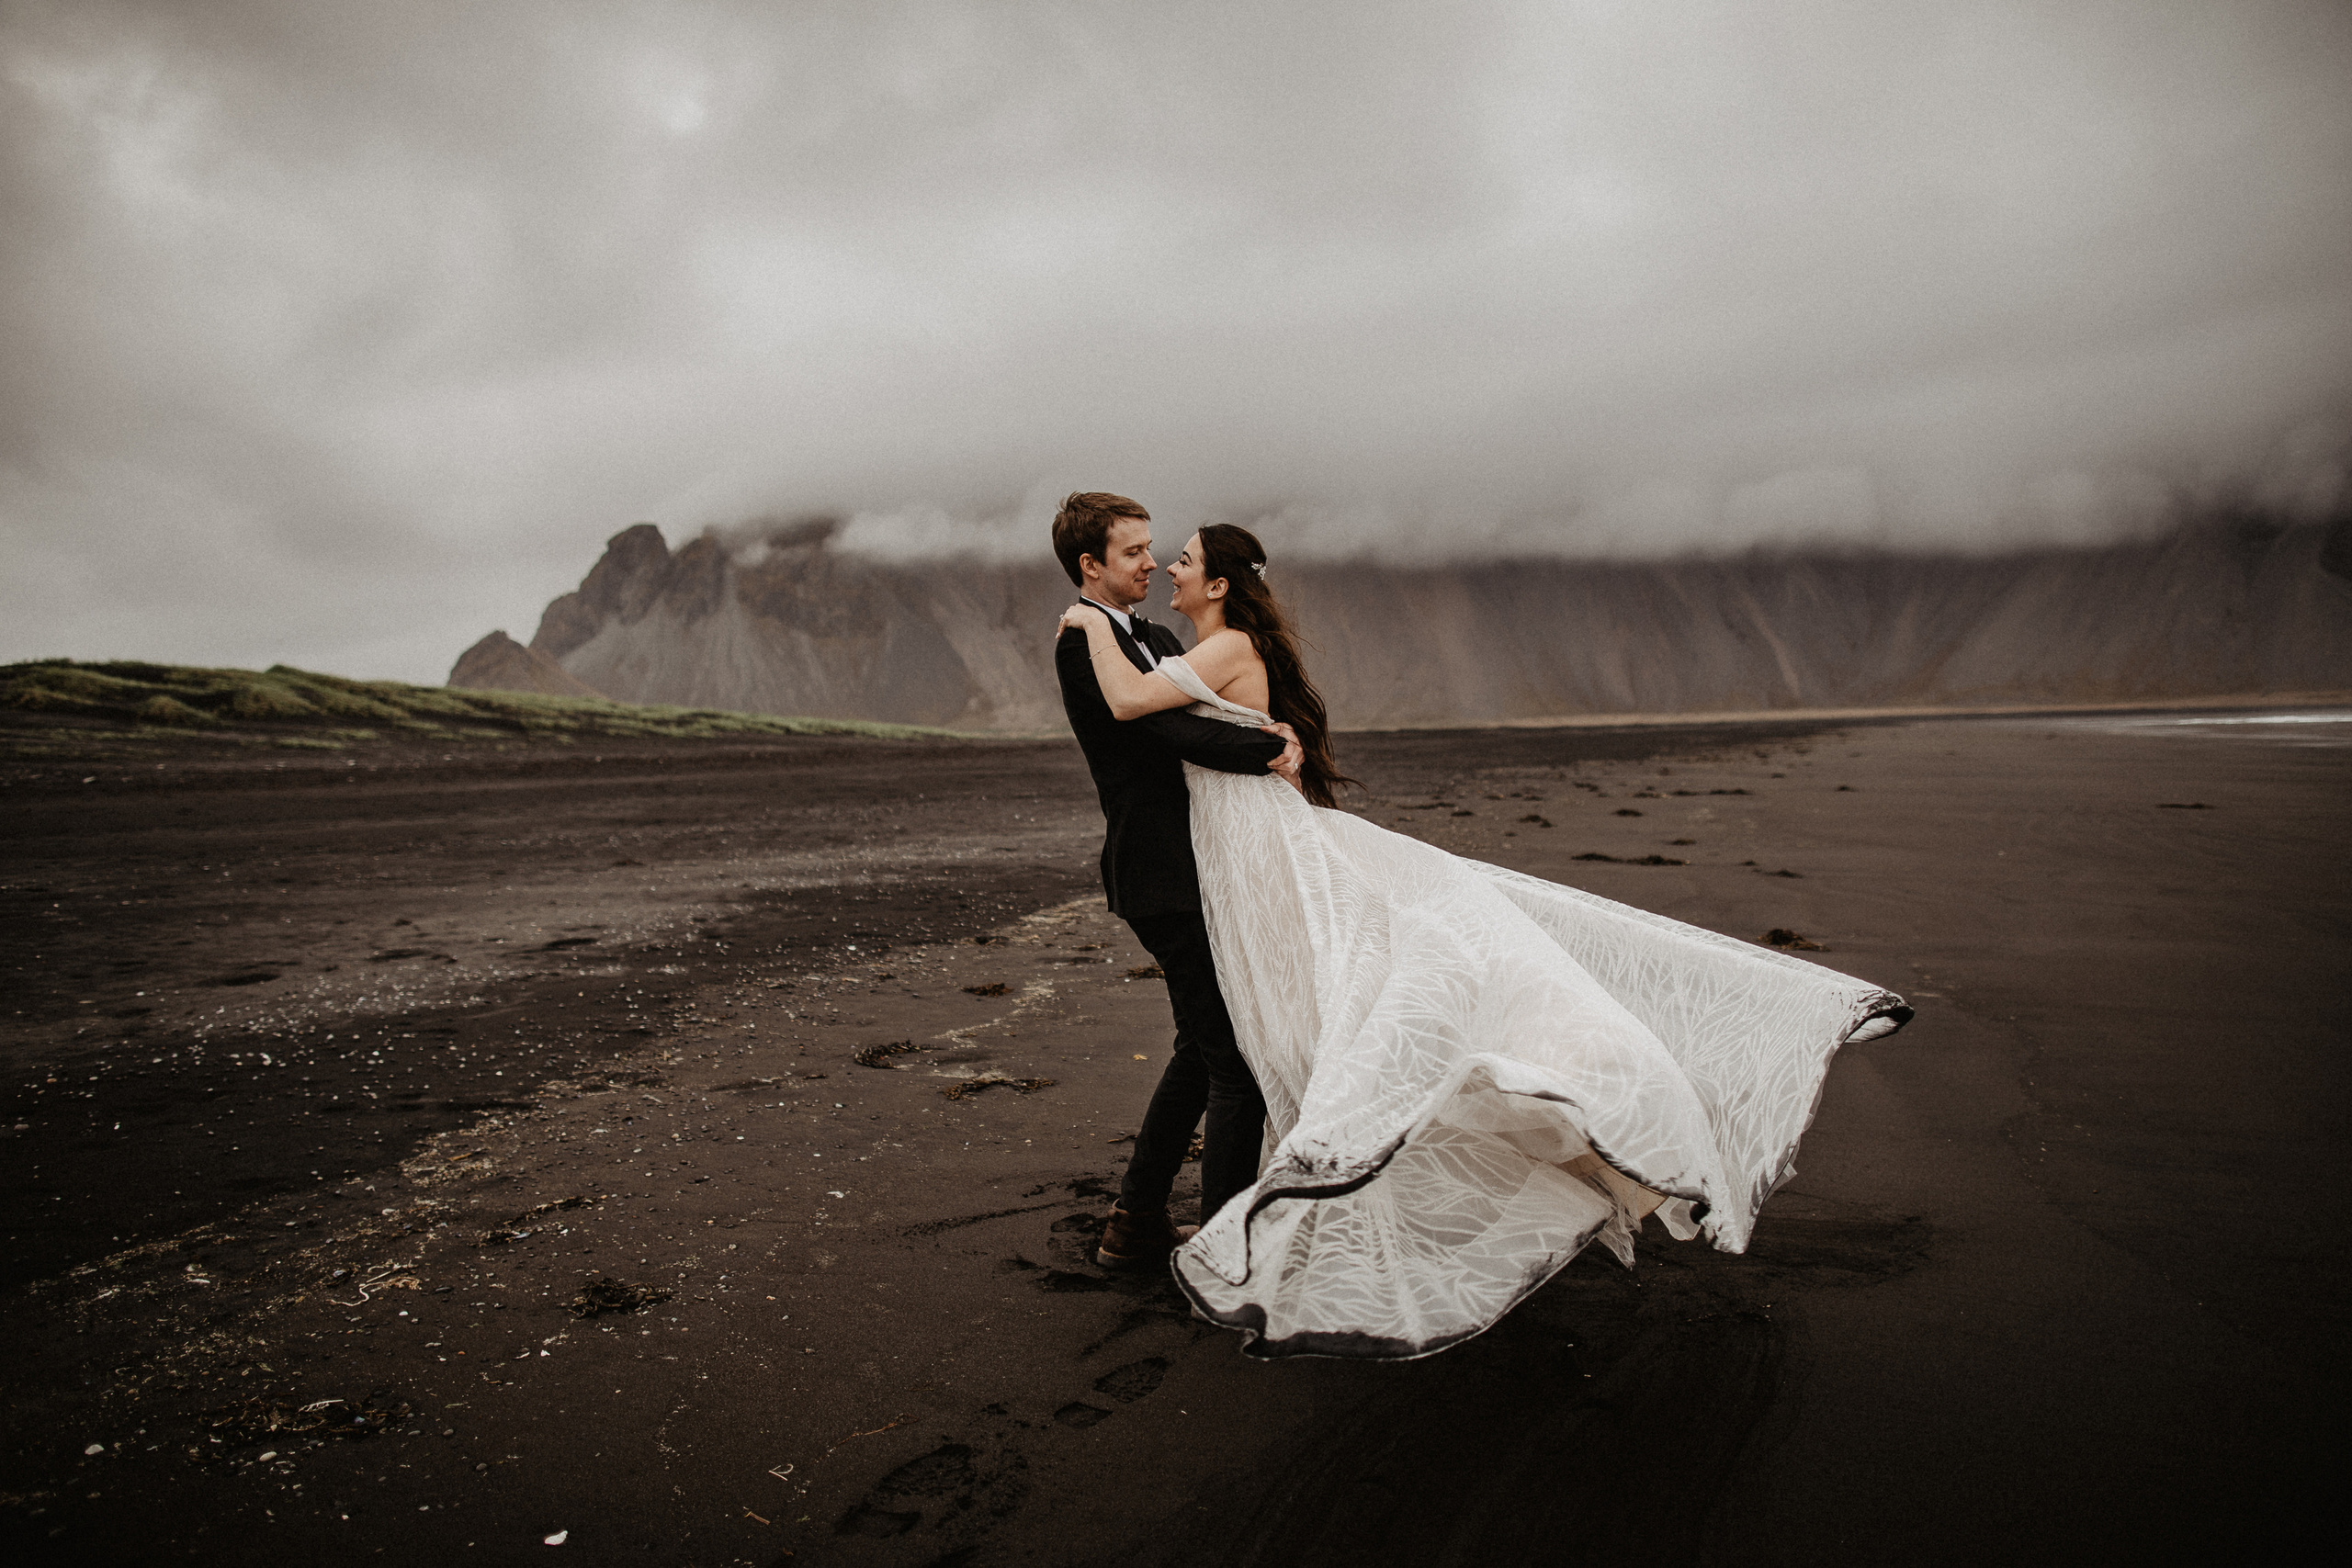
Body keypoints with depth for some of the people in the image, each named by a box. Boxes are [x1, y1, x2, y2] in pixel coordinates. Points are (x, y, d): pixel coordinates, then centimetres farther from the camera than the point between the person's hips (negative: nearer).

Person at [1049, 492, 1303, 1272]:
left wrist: (1263, 732, -2)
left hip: (1190, 868, 10)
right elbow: (1165, 727, -22)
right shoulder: (1083, 640, -11)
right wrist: (1268, 752, -15)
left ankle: (1136, 1223, 31)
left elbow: (1198, 717, 17)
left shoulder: (1157, 640, 19)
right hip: (1164, 878, -10)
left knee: (1202, 1049, 20)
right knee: (1240, 1065, -7)